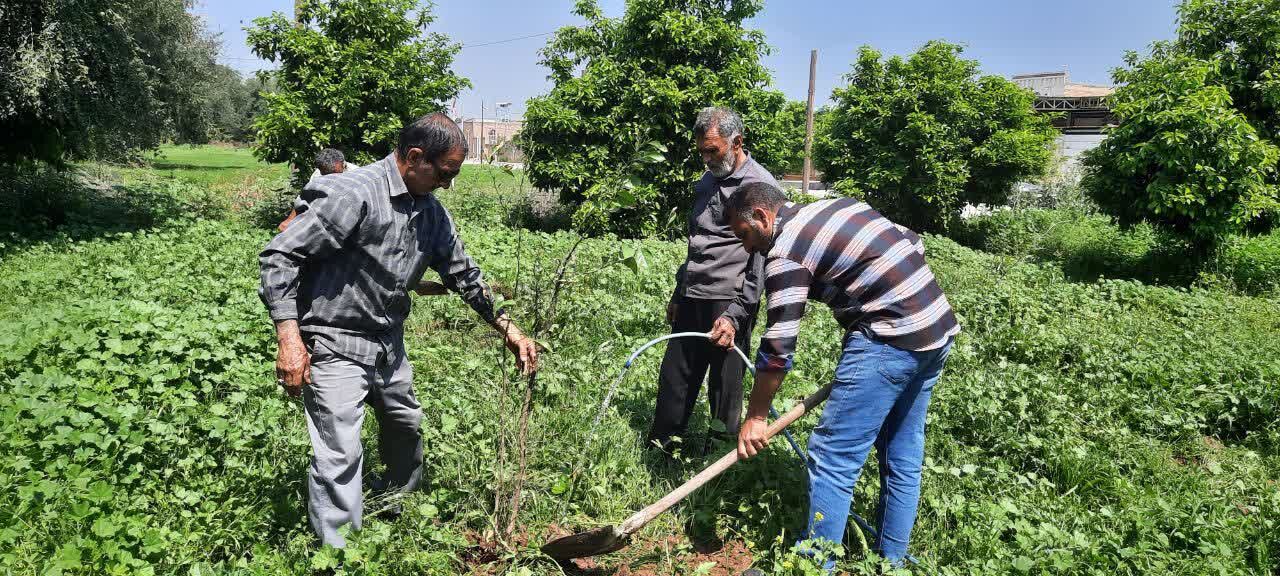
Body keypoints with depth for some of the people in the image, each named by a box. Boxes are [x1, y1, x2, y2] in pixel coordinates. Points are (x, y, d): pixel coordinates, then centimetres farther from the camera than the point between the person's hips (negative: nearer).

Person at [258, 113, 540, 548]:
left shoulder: (431, 212, 3)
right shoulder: (353, 195, -21)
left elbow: (464, 274, 12)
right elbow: (279, 257, -20)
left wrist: (509, 330, 10)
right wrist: (290, 339, -26)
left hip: (389, 347, 8)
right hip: (334, 347, -8)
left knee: (407, 426, 23)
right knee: (340, 456, -8)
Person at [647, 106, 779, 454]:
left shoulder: (762, 187, -8)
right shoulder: (705, 183, 16)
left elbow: (762, 261, -13)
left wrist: (735, 315, -17)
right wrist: (678, 296, 23)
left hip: (730, 305, -7)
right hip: (692, 301, 7)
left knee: (725, 392, 1)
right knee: (673, 380, 10)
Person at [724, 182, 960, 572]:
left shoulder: (786, 252, -9)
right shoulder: (840, 206, 16)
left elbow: (778, 347, -12)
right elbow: (914, 244, 18)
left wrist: (756, 417, -3)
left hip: (889, 341, -10)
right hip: (939, 328, 10)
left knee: (832, 458, -4)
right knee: (903, 458, 17)